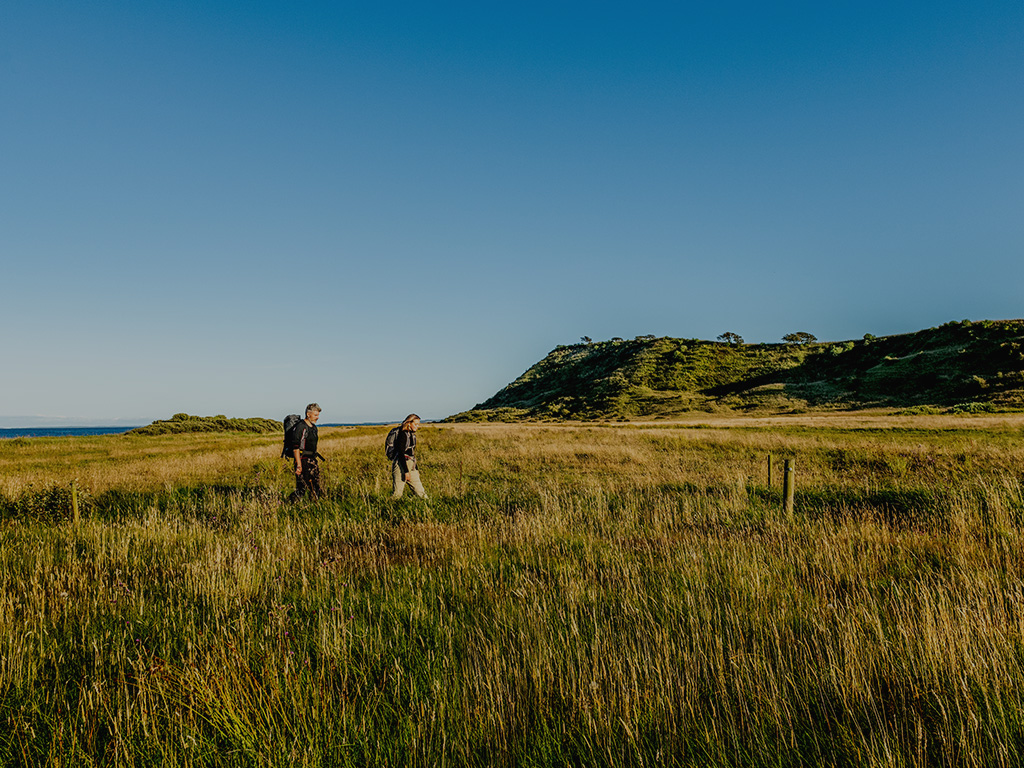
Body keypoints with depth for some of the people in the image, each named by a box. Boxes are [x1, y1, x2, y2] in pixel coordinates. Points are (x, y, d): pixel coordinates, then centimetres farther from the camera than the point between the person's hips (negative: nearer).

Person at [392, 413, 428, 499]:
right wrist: (406, 471, -21)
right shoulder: (403, 434, -13)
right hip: (401, 466, -8)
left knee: (420, 491, 5)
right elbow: (401, 454, -18)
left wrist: (416, 469, 23)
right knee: (397, 493, -7)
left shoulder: (412, 435, 14)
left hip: (411, 466, 8)